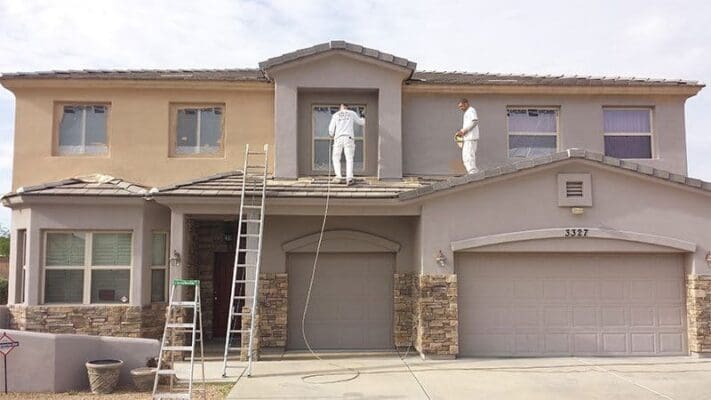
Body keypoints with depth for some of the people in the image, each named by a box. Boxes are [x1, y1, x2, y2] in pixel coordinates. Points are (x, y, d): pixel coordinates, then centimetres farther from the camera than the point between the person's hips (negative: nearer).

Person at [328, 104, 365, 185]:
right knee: (349, 159, -3)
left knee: (336, 158, 10)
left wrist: (332, 136, 31)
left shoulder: (335, 115, 10)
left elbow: (331, 129, 9)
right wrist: (362, 118, 46)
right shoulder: (352, 113, 11)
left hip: (338, 138, 0)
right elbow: (361, 122, 22)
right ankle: (349, 178, -17)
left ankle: (338, 176, -3)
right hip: (349, 138, 0)